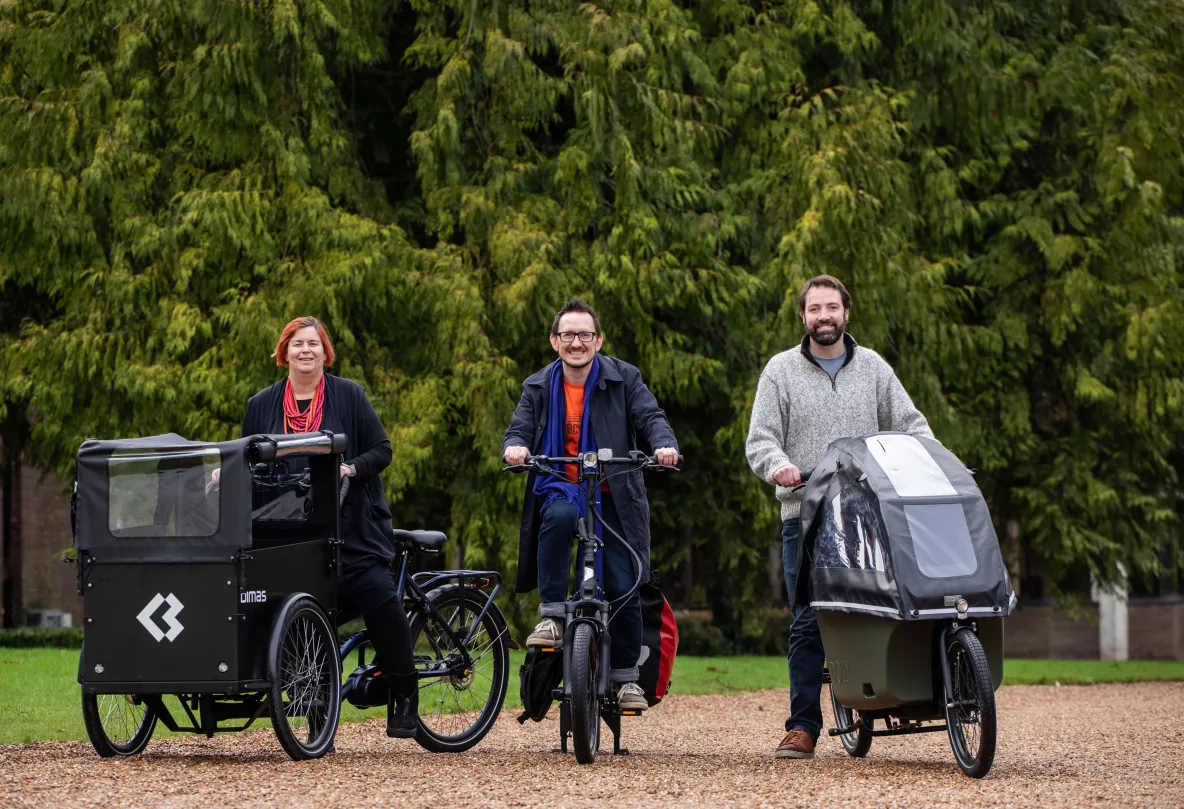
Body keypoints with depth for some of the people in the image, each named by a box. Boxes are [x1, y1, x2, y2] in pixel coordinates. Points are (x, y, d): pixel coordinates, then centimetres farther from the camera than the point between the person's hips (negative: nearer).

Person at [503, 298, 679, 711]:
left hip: (612, 498, 0)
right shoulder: (538, 387, 8)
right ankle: (552, 616, -28)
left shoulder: (624, 379, 3)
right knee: (559, 515, -37)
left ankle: (626, 676, 10)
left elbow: (650, 416, -7)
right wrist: (515, 447, -24)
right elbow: (520, 429, 1)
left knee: (622, 586, -7)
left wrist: (665, 444, -29)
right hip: (560, 489, 0)